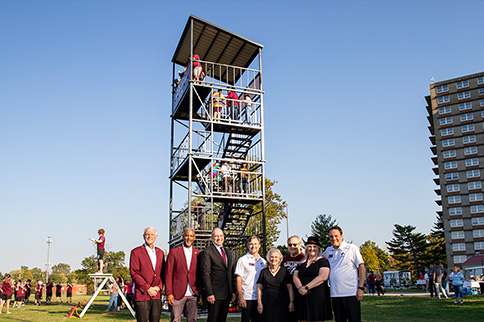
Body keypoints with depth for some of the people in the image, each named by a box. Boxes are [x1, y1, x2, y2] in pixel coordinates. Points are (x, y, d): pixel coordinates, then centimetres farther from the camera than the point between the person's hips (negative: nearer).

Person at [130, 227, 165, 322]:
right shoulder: (136, 252, -1)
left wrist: (159, 287, -2)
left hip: (157, 295, 4)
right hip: (142, 295, -4)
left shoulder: (160, 252, 14)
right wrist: (148, 288, -11)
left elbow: (163, 272, 15)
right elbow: (134, 273, -7)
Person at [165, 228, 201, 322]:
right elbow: (168, 274, -1)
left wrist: (199, 292, 6)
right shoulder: (174, 252, 1)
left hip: (193, 294, 3)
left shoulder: (198, 254, 9)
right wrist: (169, 293, -7)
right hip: (178, 293, -2)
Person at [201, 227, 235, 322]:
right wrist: (209, 293, -17)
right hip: (215, 294, -6)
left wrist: (233, 291, 12)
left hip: (227, 294, 6)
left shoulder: (228, 252, 16)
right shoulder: (207, 252, -7)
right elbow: (206, 274, -12)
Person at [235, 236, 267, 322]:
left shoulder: (263, 261, 13)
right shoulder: (242, 260, -1)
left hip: (260, 298, 4)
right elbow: (238, 280, -5)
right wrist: (240, 298, -12)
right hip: (247, 298, -4)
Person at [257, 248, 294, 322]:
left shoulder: (285, 271, 7)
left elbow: (290, 287, 2)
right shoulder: (264, 272, 10)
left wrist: (291, 302, -8)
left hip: (282, 303, -1)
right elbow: (259, 288, 9)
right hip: (267, 303, 1)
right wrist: (259, 303, 0)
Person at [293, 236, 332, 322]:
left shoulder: (323, 261, 3)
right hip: (303, 296, 4)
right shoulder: (301, 263, 18)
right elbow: (295, 277, 10)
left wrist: (306, 287, -15)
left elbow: (323, 277, -11)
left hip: (318, 296, -4)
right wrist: (300, 288, -12)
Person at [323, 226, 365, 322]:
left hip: (351, 293, -5)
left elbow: (362, 268, -4)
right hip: (335, 294, 5)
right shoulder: (328, 251, 12)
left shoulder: (352, 248, -2)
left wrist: (361, 288, -12)